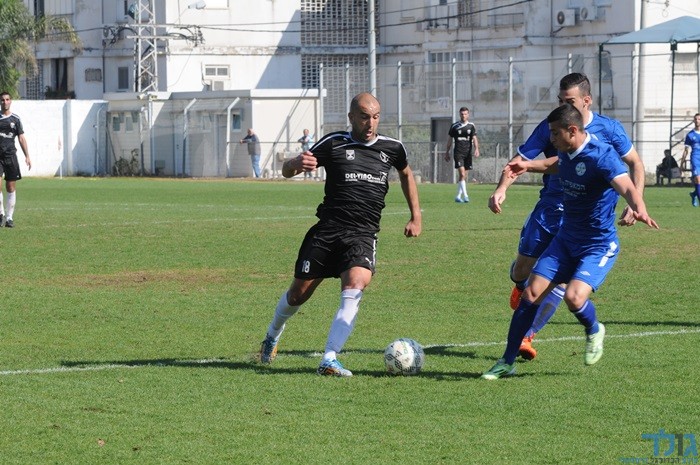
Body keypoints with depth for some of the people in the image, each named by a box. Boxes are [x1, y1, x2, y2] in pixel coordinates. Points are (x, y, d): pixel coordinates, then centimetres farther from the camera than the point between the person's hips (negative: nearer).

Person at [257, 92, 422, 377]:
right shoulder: (334, 143, 0)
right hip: (327, 230, -1)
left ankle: (329, 360, -29)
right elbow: (286, 171, 1)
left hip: (363, 235, 1)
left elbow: (406, 174, 31)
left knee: (355, 287, -25)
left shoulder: (392, 148, 8)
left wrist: (416, 216, 26)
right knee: (299, 293, 6)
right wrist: (297, 164, -24)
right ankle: (272, 336, 38)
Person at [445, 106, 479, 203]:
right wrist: (447, 152, 11)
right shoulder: (454, 126, 3)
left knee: (465, 177, 6)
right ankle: (465, 196, -21)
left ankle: (458, 196, 17)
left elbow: (474, 138, -1)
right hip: (458, 153, -3)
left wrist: (476, 149, -18)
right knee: (462, 174, -17)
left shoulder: (471, 126, 6)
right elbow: (449, 139, 10)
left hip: (468, 153, 3)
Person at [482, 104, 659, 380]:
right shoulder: (567, 154, 1)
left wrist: (639, 209, -61)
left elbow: (626, 186, -41)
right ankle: (507, 362, 11)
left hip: (599, 246, -7)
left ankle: (594, 332, 9)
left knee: (574, 297, -27)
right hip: (566, 240, 7)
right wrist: (529, 166, 30)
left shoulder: (602, 156, -24)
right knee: (531, 294, -2)